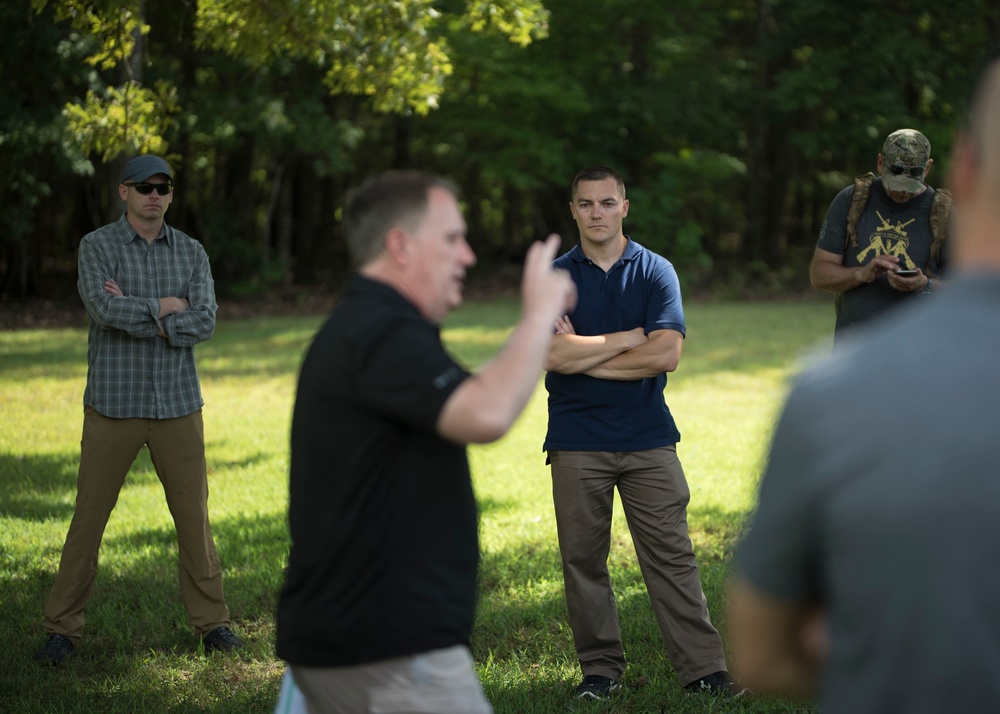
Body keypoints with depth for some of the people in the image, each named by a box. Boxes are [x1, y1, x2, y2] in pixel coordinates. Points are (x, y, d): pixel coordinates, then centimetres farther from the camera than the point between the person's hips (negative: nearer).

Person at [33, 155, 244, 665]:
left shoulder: (191, 252, 7)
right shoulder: (97, 246, -2)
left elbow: (204, 322, -7)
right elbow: (106, 309, -19)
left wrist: (135, 314, -13)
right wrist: (167, 308, -11)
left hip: (177, 402, 3)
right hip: (113, 402, -3)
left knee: (193, 513, 6)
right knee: (89, 516, 0)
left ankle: (211, 622, 17)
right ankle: (63, 629, 9)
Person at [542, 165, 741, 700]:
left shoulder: (655, 272, 4)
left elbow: (666, 355, -9)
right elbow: (551, 355, -11)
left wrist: (583, 356, -7)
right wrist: (630, 338, -8)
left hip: (648, 438, 0)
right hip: (576, 442, 0)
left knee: (672, 555, -1)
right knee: (582, 559, 4)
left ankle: (703, 669, 1)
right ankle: (600, 668, 15)